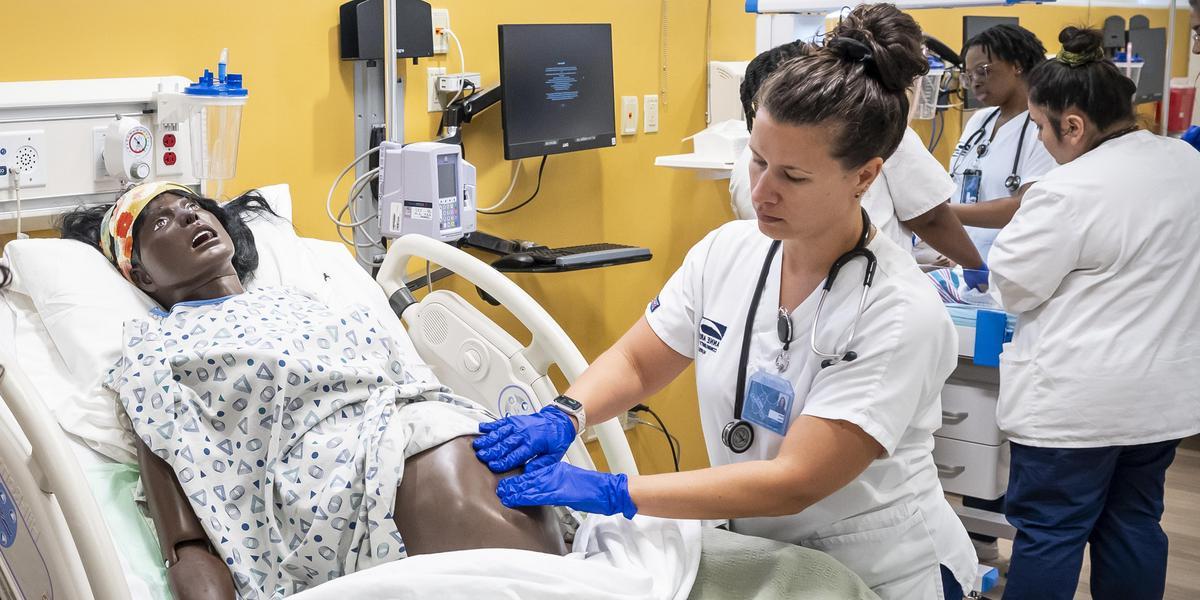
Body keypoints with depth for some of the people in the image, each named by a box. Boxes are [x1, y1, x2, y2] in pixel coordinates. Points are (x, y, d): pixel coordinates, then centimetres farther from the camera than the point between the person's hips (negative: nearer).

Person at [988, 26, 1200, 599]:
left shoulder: (1068, 193, -22)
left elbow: (1012, 285, -13)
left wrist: (1020, 228, 5)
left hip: (1078, 400, -8)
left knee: (1048, 530, 3)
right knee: (1134, 521, 18)